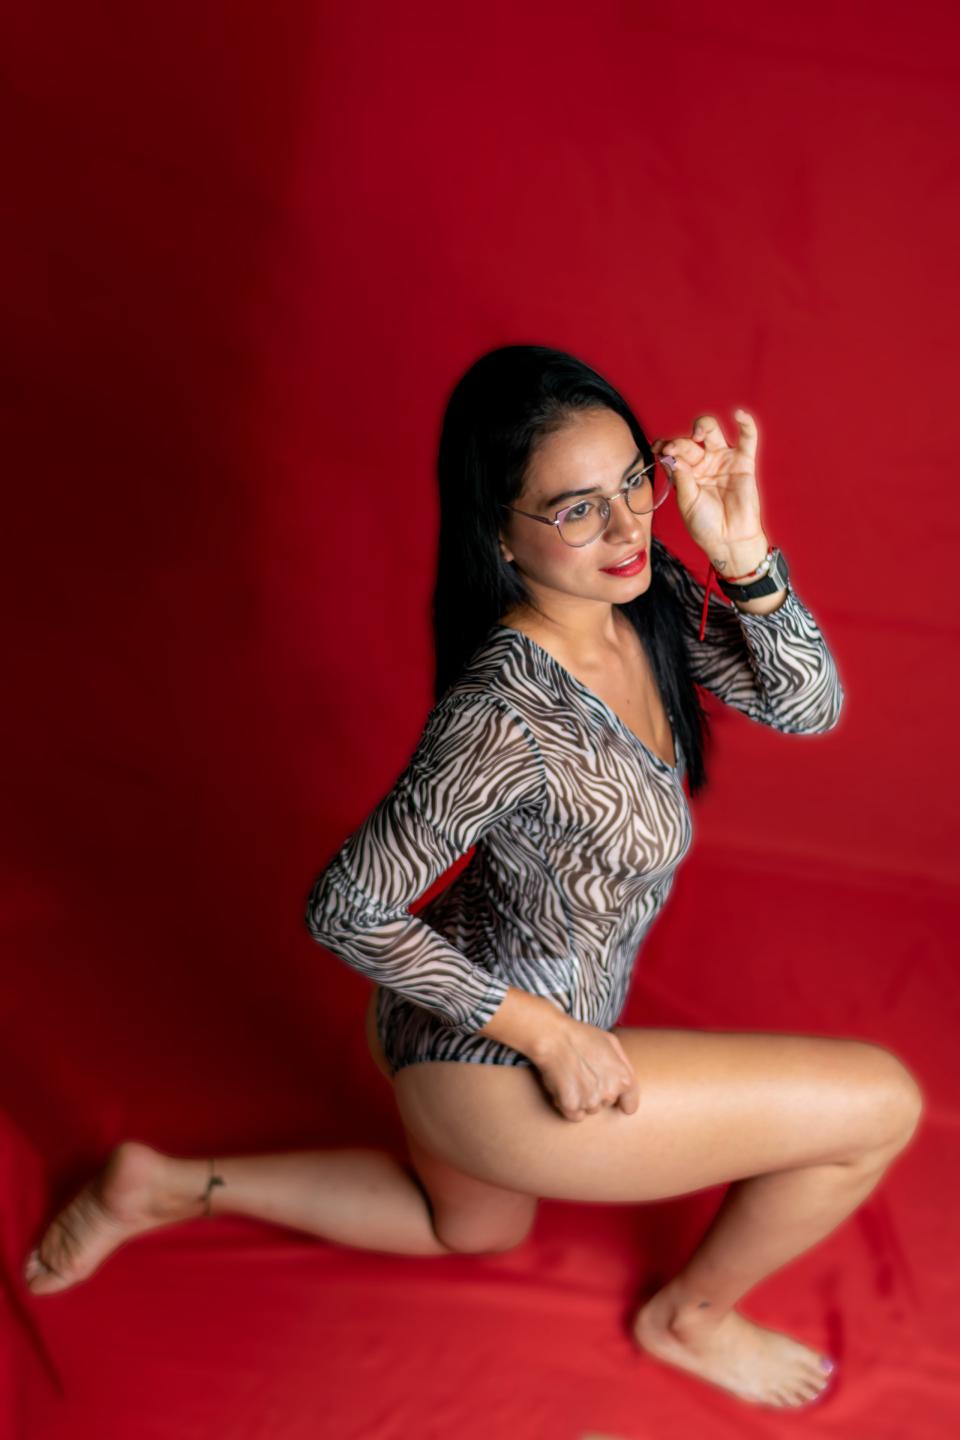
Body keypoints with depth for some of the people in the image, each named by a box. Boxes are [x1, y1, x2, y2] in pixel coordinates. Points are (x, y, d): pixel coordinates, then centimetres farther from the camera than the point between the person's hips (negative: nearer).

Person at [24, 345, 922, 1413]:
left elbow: (809, 705, -4)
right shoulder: (507, 716, -34)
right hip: (489, 1066, -8)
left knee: (470, 1228, 39)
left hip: (492, 1016, 8)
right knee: (881, 1103, -5)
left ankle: (168, 1186, 35)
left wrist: (743, 553, -21)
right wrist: (549, 1034, -20)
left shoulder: (647, 595, -11)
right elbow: (343, 907, -26)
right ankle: (691, 1318, 21)